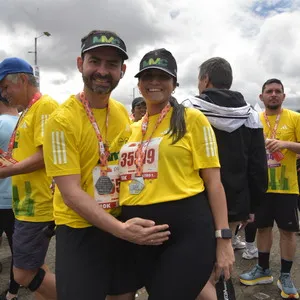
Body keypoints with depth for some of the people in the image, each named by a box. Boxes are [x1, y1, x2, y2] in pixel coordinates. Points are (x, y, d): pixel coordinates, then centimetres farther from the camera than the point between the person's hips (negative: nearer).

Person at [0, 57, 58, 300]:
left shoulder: (45, 105, -12)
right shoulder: (27, 111, 17)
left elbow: (44, 156, -20)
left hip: (37, 205, -10)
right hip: (28, 204, 10)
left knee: (24, 274, -1)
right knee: (34, 270, 18)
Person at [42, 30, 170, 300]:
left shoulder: (123, 113, 0)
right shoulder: (62, 120, -17)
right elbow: (70, 192, -20)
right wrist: (121, 229, -28)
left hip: (123, 226, 6)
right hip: (80, 231, -5)